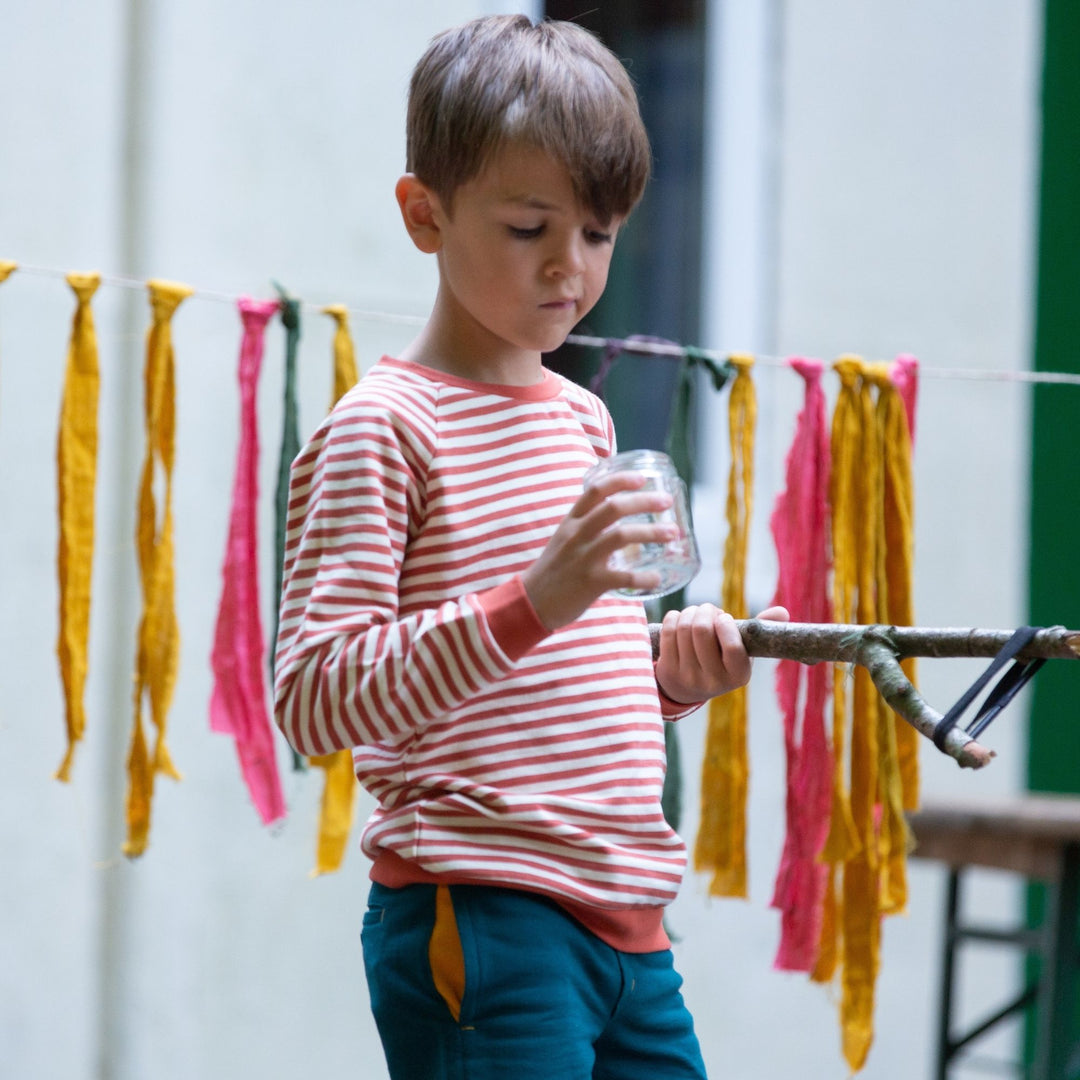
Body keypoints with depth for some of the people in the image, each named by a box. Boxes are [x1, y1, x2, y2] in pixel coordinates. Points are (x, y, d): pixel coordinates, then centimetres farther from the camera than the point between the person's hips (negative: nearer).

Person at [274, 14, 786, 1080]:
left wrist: (675, 671, 7)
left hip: (627, 925, 8)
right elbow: (314, 701, -18)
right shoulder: (381, 428, -8)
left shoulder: (584, 419, 18)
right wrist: (530, 604, -28)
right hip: (477, 925, -8)